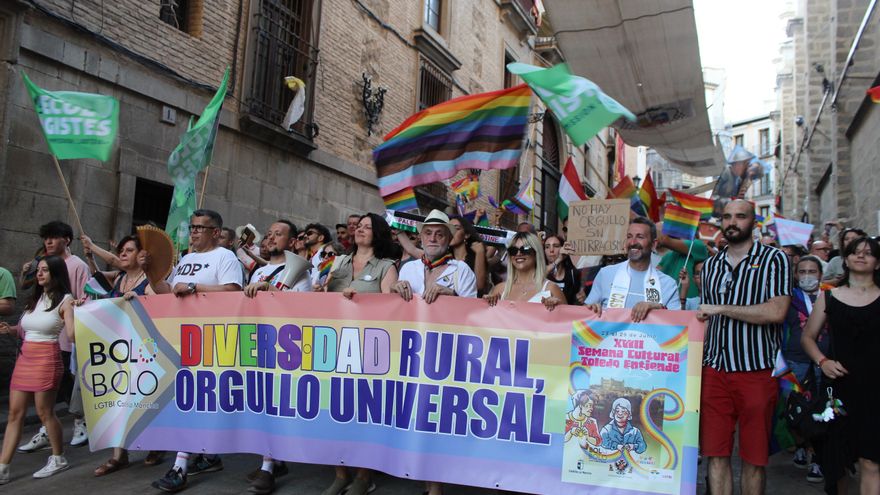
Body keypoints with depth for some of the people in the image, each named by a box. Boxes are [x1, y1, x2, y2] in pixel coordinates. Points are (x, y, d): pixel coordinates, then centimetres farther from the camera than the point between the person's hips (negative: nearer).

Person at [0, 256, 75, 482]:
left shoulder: (65, 300, -7)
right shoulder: (35, 299, 15)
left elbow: (72, 336, -17)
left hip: (46, 359, -7)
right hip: (24, 358, 7)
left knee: (44, 412, 1)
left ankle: (58, 459, 18)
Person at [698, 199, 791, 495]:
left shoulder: (774, 259, 0)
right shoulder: (710, 265, 15)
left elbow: (776, 312, -14)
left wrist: (721, 308, -12)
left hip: (757, 371, -3)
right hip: (714, 371, 4)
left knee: (754, 457, 7)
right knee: (716, 454, 4)